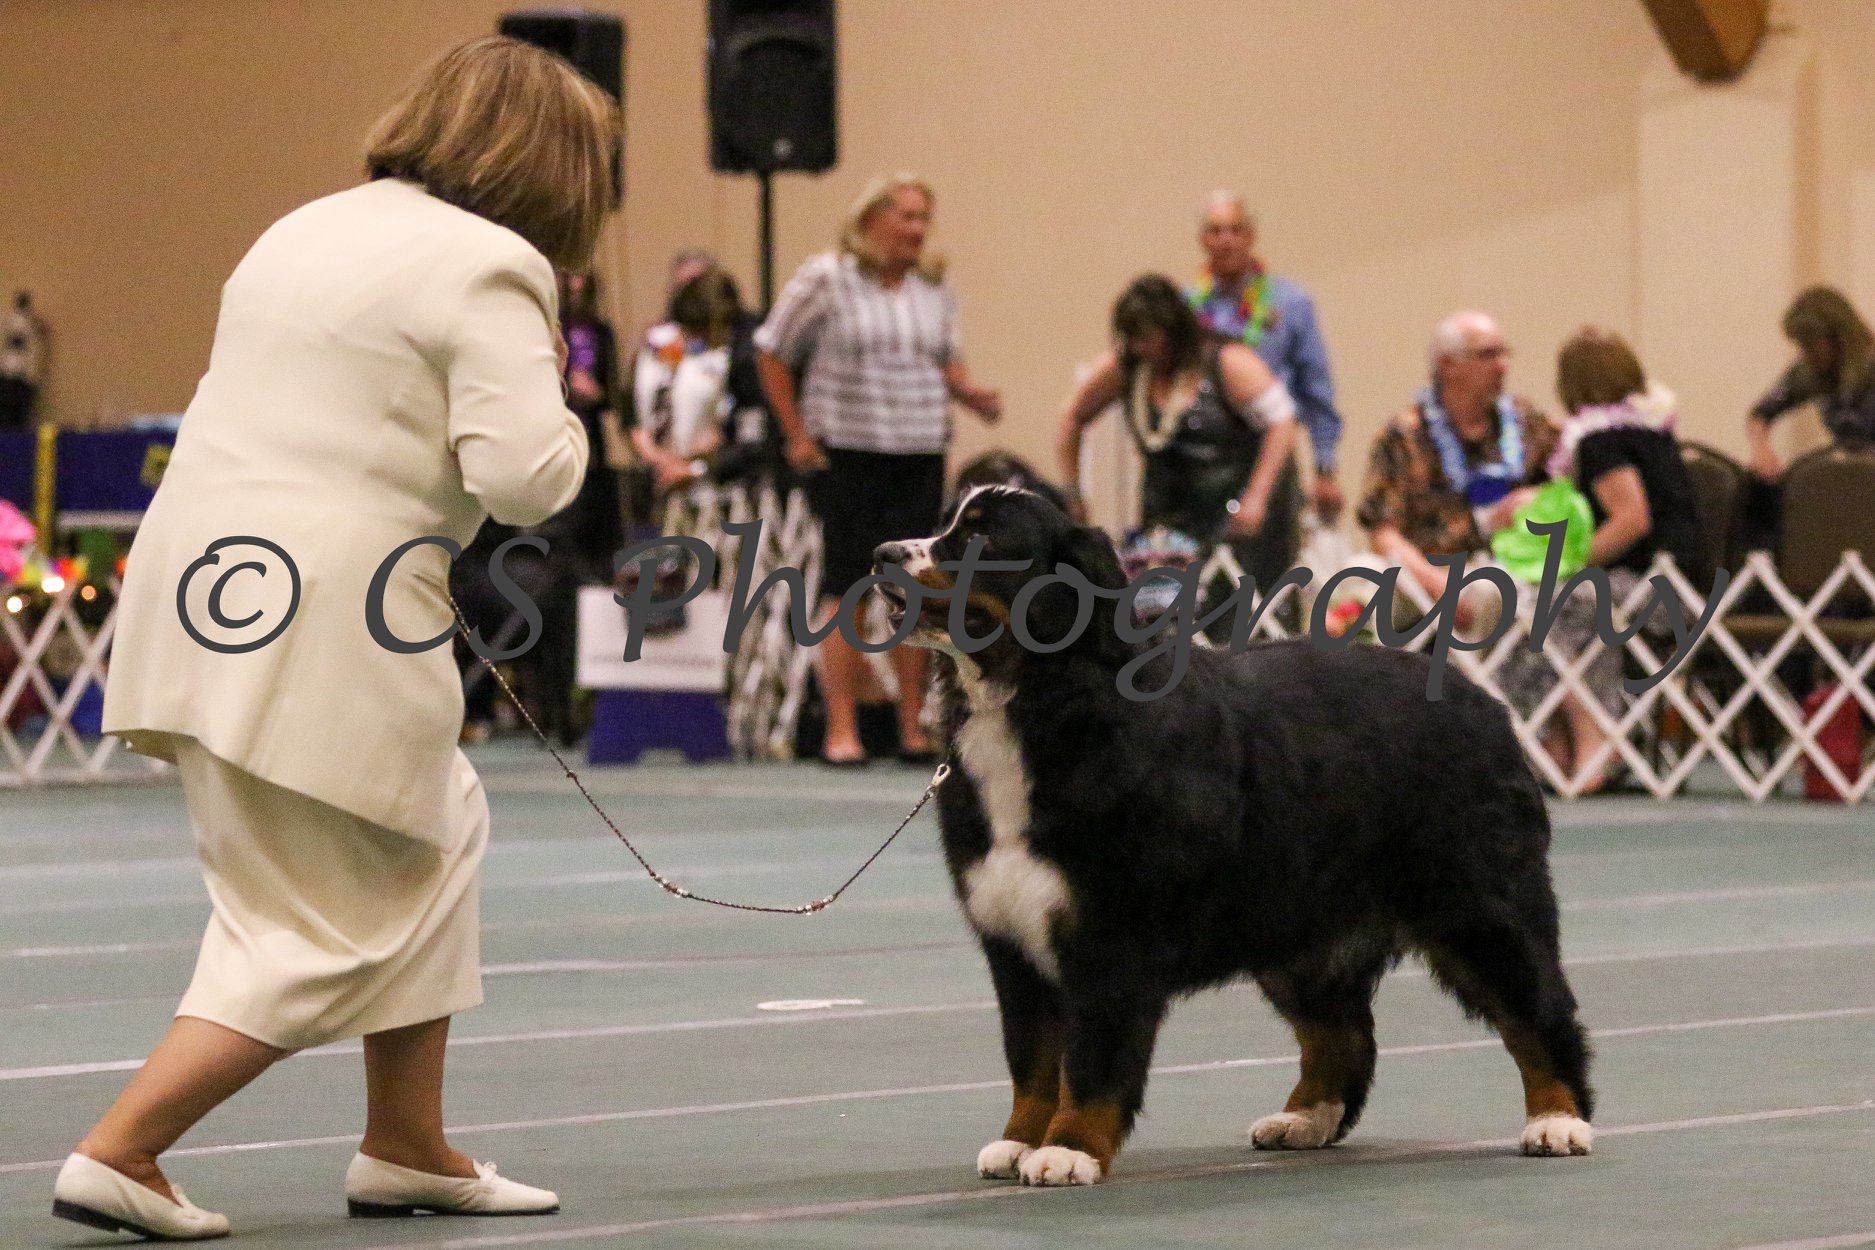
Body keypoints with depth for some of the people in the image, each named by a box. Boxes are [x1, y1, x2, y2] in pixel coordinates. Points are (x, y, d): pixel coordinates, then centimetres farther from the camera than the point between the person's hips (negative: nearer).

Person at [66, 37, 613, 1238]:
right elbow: (525, 474, -15)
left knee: (436, 833, 23)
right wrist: (554, 395, 3)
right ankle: (119, 1155, -5)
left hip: (205, 593, 9)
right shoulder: (489, 269, -9)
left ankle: (408, 1149, 26)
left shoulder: (304, 230, 19)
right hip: (323, 629, -9)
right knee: (331, 937, 1)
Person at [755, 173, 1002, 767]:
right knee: (848, 585, -3)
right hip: (847, 454, -4)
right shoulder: (826, 280, -4)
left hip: (921, 454, 4)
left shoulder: (934, 288, 10)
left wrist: (969, 392, -1)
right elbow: (772, 354, 0)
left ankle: (915, 726, 10)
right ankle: (841, 730, 0)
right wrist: (797, 435, -3)